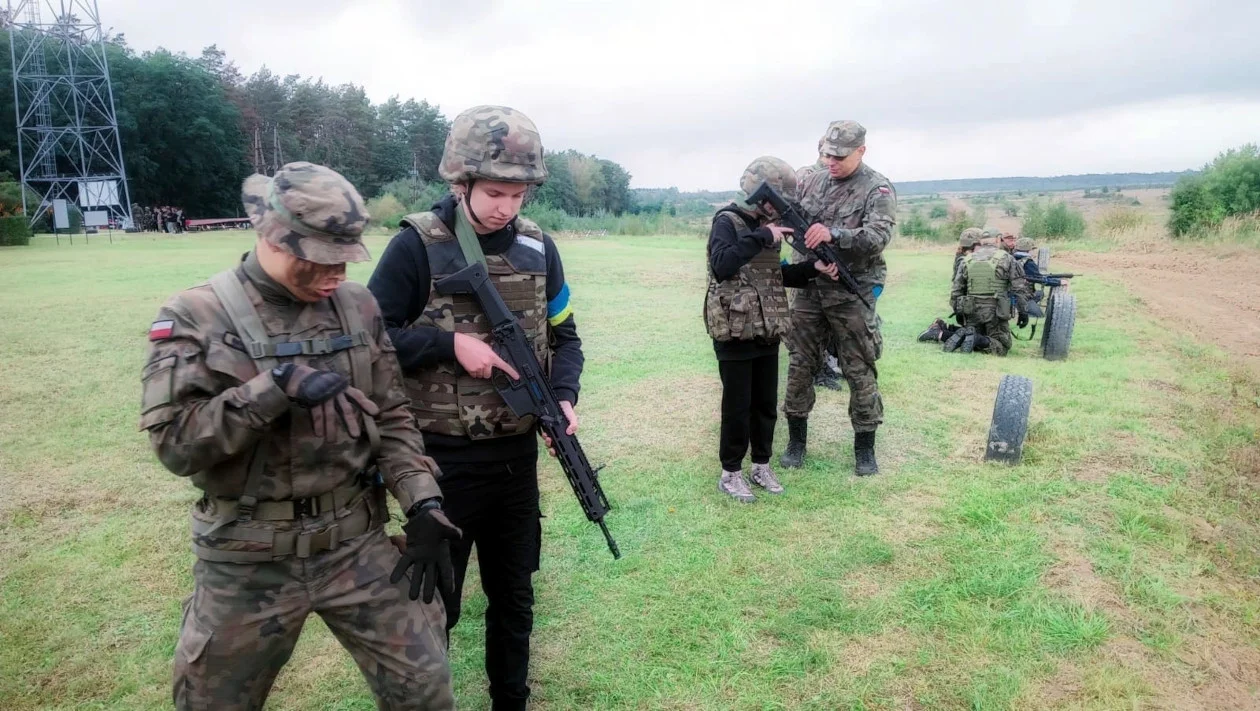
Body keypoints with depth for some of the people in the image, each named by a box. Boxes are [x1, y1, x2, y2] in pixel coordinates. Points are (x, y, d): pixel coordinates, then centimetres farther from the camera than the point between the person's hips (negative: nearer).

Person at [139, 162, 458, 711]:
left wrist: (424, 507, -7)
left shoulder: (358, 307, 0)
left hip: (357, 544, 2)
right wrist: (275, 386, -27)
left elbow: (392, 418, 3)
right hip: (247, 562, -2)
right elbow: (174, 442, -18)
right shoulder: (195, 317, -10)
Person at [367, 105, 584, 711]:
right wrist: (450, 346, -21)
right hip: (441, 458, -4)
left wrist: (564, 398, -10)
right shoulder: (417, 246, -13)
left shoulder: (538, 247, 1)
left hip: (516, 454, 5)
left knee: (514, 594, 21)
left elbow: (563, 334, 8)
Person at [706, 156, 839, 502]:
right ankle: (730, 473, 16)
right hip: (734, 333, -7)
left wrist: (814, 268, 4)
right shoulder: (727, 221, -13)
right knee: (737, 406, 2)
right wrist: (762, 237, -28)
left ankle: (762, 465, 29)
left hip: (767, 332, 7)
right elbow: (722, 265, -31)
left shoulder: (767, 225, 10)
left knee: (766, 403, 14)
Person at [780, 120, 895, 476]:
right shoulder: (813, 182, 8)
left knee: (860, 371, 3)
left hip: (851, 293, -4)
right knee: (799, 366, 8)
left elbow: (878, 236, -21)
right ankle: (796, 441, 21)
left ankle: (865, 448, 16)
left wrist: (833, 234, -35)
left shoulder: (878, 189, -8)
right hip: (809, 287, 5)